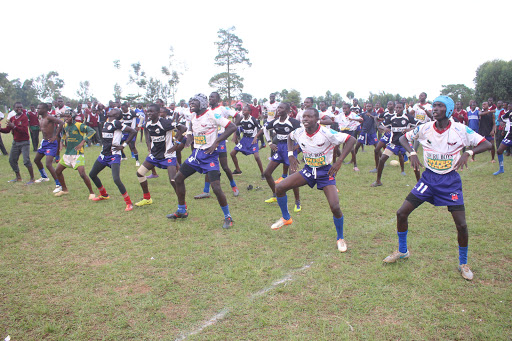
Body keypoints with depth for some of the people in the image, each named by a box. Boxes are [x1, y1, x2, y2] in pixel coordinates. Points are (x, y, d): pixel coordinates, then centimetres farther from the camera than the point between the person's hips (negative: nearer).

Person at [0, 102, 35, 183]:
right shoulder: (12, 118, 9)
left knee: (26, 161, -12)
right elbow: (7, 130, 8)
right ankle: (18, 177, 26)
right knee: (12, 160, 11)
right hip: (15, 142, 7)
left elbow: (24, 130, -22)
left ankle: (32, 179, -2)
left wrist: (14, 126, -35)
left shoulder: (24, 117, -10)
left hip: (24, 142, -7)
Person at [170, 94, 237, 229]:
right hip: (196, 153, 8)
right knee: (178, 178, 10)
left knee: (216, 187, -17)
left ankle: (227, 217, 4)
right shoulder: (193, 116, 8)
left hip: (210, 155, -8)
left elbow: (232, 127, -19)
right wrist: (189, 136, 12)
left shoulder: (212, 115, -15)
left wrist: (216, 142, -21)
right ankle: (182, 211, 28)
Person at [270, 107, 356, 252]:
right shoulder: (299, 132, -9)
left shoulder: (327, 133, -24)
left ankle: (340, 238, 12)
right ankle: (286, 218, 18)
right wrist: (291, 154, 1)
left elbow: (351, 140, -21)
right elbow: (290, 137, 16)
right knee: (280, 187, -8)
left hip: (325, 171, -4)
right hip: (308, 169, 5)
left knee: (335, 207, -17)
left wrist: (339, 161, -27)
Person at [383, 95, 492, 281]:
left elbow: (486, 144, -5)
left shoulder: (460, 130, -11)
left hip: (451, 180, -2)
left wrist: (467, 153, -23)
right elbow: (403, 138, 10)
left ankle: (463, 263, 20)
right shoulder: (424, 128, -5)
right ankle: (402, 251, 21)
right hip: (429, 177, 2)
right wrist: (412, 153, -8)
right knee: (401, 213, -3)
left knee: (461, 225, -7)